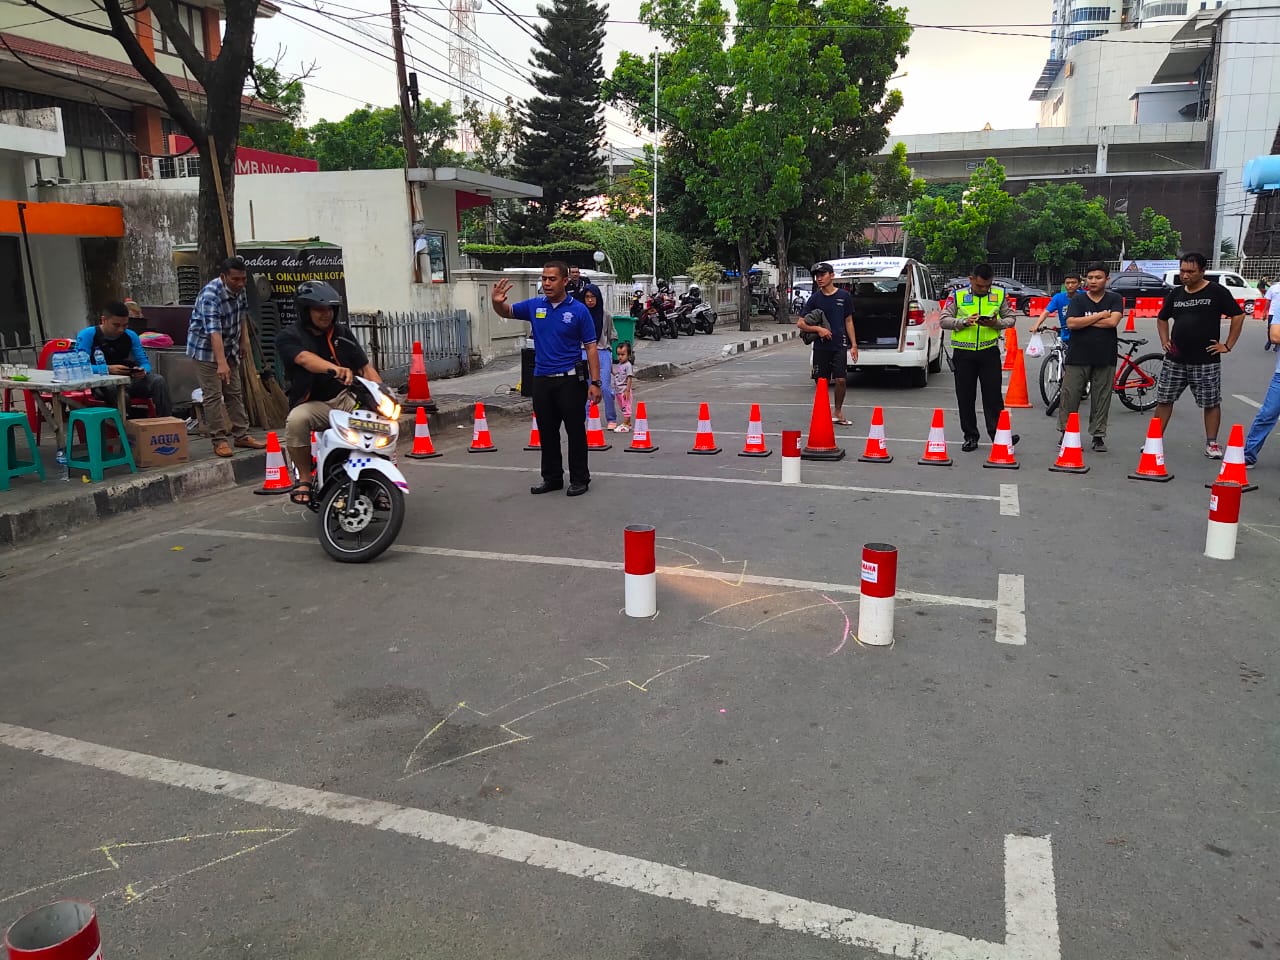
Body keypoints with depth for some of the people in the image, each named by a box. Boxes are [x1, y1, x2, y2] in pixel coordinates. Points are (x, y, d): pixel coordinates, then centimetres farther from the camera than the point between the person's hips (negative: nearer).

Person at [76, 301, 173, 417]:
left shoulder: (130, 336, 7)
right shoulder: (87, 335, -5)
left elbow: (145, 363, 7)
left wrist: (143, 371, -18)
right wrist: (108, 369, -30)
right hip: (101, 384, -4)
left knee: (158, 381, -20)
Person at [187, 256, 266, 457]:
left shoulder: (239, 289, -6)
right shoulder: (210, 295, -29)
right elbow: (214, 331, -38)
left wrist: (244, 340, 14)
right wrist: (221, 363, -45)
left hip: (229, 347, 8)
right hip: (206, 349, -8)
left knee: (235, 392, 10)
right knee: (213, 395, -7)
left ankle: (241, 435, 17)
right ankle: (219, 440, -2)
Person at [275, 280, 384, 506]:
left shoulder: (342, 332, 11)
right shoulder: (288, 337, -3)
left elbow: (365, 367, 7)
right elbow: (305, 359, -26)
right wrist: (335, 369, -46)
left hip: (346, 398, 3)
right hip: (312, 403, -3)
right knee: (296, 420, -35)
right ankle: (304, 477, -14)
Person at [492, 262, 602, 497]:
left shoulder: (578, 310, -6)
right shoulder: (534, 306, 5)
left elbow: (591, 347, -5)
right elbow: (507, 312, 15)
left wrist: (595, 383, -11)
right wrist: (497, 302, -11)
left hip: (570, 380, -4)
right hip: (542, 380, 4)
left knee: (575, 431, 2)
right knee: (547, 432, 11)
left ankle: (579, 479, 12)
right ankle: (552, 477, 23)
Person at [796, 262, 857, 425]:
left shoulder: (844, 296, 3)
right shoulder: (814, 298, 3)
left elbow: (848, 321, 8)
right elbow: (800, 323, 2)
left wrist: (853, 345, 4)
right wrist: (818, 329, -13)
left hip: (839, 346, -1)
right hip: (820, 346, 1)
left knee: (841, 380, -9)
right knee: (822, 382, 4)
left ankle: (838, 412, 9)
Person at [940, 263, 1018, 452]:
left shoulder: (999, 295, 7)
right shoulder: (957, 296, 3)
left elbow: (1010, 319, 11)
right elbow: (944, 320, 0)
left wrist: (996, 323, -10)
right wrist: (964, 322, -16)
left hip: (989, 351, 0)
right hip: (963, 353, 0)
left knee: (993, 394, -3)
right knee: (965, 397, 4)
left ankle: (998, 434, 1)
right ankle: (970, 436, 13)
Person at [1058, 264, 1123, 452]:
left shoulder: (1115, 299, 6)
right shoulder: (1077, 300, 6)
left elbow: (1112, 321, -11)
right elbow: (1071, 323, -10)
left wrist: (1085, 321, -7)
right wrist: (1099, 316, -7)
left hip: (1105, 359, 0)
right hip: (1078, 357, 0)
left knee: (1101, 399, 3)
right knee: (1069, 396, -1)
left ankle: (1098, 436, 12)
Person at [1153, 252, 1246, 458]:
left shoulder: (1216, 292, -5)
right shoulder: (1176, 293, 8)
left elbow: (1238, 316, -3)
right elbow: (1162, 319, 23)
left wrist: (1228, 345, -5)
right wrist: (1164, 341, 10)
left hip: (1206, 362, -4)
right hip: (1175, 360, 4)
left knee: (1211, 403, 4)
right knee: (1163, 400, 5)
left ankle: (1211, 444, 14)